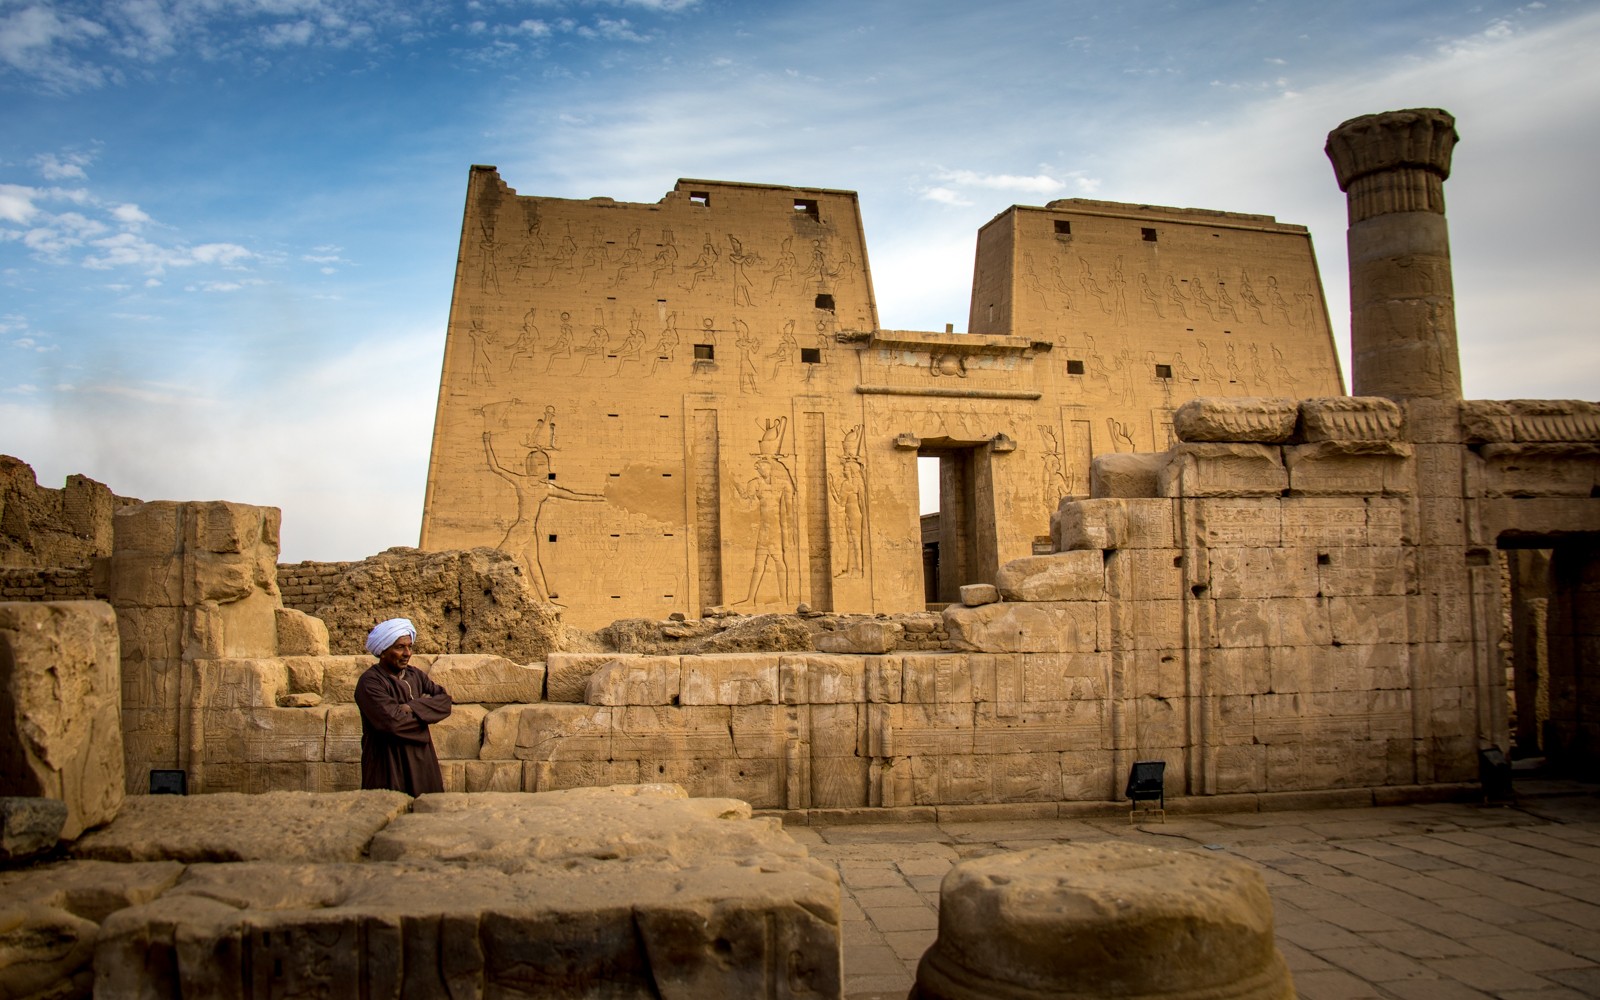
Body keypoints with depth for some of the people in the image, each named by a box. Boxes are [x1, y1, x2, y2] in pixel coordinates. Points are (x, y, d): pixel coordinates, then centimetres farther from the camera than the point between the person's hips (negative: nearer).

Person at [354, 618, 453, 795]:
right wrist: (426, 707, -8)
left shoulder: (415, 675, 10)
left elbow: (445, 700, -1)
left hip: (422, 761, 6)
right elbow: (392, 722, -24)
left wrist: (413, 707, -16)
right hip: (388, 766, -6)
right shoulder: (370, 682, -13)